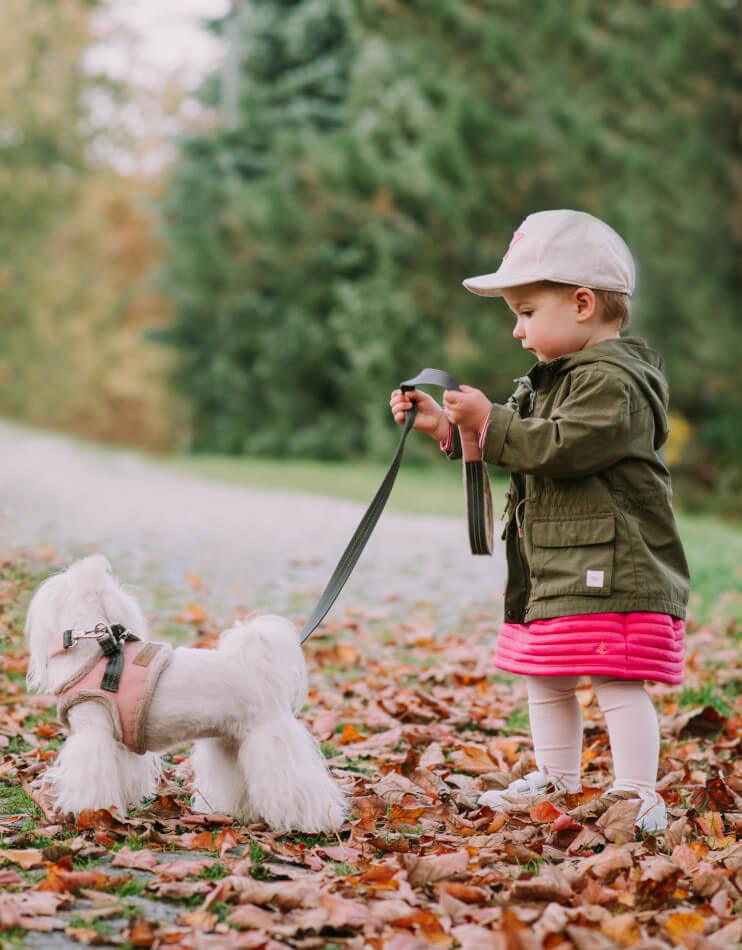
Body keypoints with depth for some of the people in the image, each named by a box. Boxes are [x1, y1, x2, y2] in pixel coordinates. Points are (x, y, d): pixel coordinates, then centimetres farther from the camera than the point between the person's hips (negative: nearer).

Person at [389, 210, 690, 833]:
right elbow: (512, 448, 27)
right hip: (551, 570, 11)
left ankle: (637, 797, -3)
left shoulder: (613, 381, -15)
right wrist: (446, 427, 17)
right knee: (546, 681, 18)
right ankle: (557, 783, 31)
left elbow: (563, 447, -26)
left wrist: (489, 420, -19)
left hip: (611, 569, -11)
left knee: (615, 681, -10)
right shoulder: (553, 380, 19)